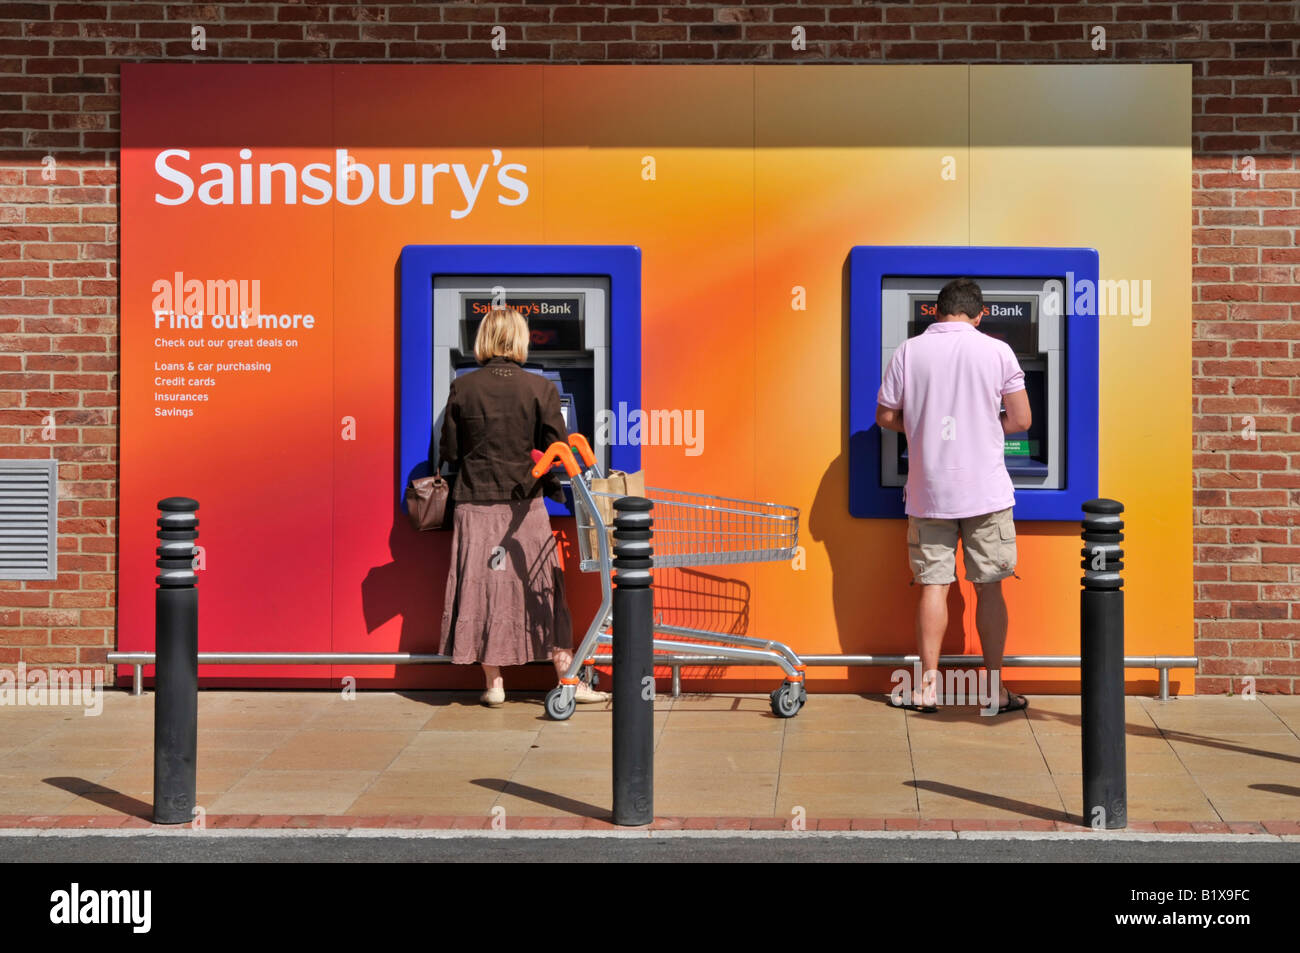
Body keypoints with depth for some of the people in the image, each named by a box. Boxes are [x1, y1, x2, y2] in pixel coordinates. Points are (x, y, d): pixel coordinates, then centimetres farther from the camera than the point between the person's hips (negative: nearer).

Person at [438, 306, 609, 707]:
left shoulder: (462, 388, -4)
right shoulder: (541, 388, -6)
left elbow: (450, 452, 1)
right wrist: (553, 488, 11)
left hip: (476, 505, 1)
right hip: (525, 506, 0)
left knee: (484, 589, 7)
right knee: (542, 591, 7)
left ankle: (493, 684, 12)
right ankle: (567, 678, 9)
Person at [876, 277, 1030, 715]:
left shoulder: (909, 351, -1)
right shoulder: (997, 352, -4)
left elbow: (886, 416, 4)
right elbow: (1021, 420, -3)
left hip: (928, 493, 1)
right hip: (986, 490, -1)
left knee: (933, 585, 6)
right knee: (989, 588, 6)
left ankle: (928, 688, 5)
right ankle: (995, 689, 10)